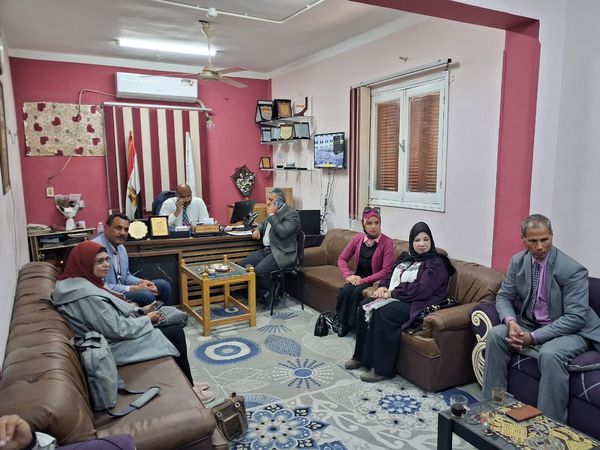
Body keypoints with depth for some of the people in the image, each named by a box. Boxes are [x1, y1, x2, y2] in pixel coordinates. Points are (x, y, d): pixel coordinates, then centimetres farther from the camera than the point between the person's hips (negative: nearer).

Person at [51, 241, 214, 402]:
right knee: (176, 332, -3)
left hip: (113, 334, 10)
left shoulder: (80, 283, 3)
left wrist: (142, 311, 2)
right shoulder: (88, 295, -29)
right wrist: (147, 319, -11)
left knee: (175, 321, 12)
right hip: (115, 348, -10)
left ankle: (187, 384, 20)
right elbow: (119, 330, -26)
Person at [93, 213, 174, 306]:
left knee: (163, 285, 3)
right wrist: (134, 289, -21)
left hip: (121, 289, 9)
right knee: (146, 295, -28)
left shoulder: (121, 247, 9)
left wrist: (142, 282, -3)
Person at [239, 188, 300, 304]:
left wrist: (271, 215, -17)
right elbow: (263, 223, 32)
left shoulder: (291, 214, -11)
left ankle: (268, 296, -5)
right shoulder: (273, 212, 15)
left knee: (259, 270, -29)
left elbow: (283, 233, -24)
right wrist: (257, 229, 9)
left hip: (281, 253, -9)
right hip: (266, 249, 9)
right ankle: (256, 292, 7)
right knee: (242, 264, -7)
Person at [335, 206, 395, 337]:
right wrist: (348, 275, -11)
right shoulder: (358, 238, -1)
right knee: (346, 291, -26)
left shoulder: (387, 242, -14)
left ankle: (351, 323, -6)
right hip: (358, 276, 4)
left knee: (357, 292, -29)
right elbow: (342, 259, 7)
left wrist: (364, 281, -20)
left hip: (375, 279, -3)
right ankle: (342, 322, -3)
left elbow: (386, 270, -17)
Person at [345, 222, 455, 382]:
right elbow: (392, 276, 22)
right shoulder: (406, 257, 17)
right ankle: (361, 356, 0)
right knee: (365, 304, -11)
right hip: (396, 297, 8)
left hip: (417, 304, -8)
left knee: (384, 313, -30)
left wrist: (392, 293, -16)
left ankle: (383, 369, -19)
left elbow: (421, 290, -19)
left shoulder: (436, 264, -8)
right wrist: (383, 287, -2)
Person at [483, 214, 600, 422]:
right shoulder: (518, 261, -3)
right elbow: (503, 296, 2)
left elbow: (575, 317, -23)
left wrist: (533, 337, -28)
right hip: (529, 325, 6)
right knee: (496, 334, -16)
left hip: (569, 331, -5)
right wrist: (511, 321, -20)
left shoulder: (573, 270, -20)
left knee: (550, 354, -35)